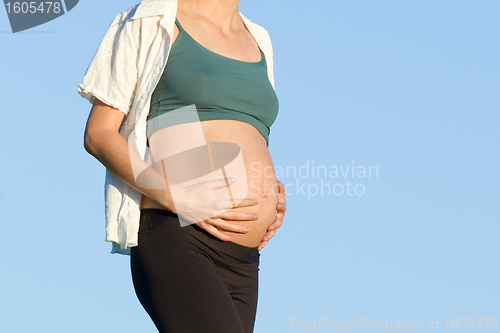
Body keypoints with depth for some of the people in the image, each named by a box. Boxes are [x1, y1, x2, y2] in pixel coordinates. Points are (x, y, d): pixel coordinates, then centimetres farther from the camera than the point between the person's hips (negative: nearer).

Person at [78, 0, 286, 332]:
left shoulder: (257, 42, 24)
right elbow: (98, 134, 0)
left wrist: (274, 197, 9)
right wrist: (179, 199, -14)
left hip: (241, 262, 7)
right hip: (172, 241, -7)